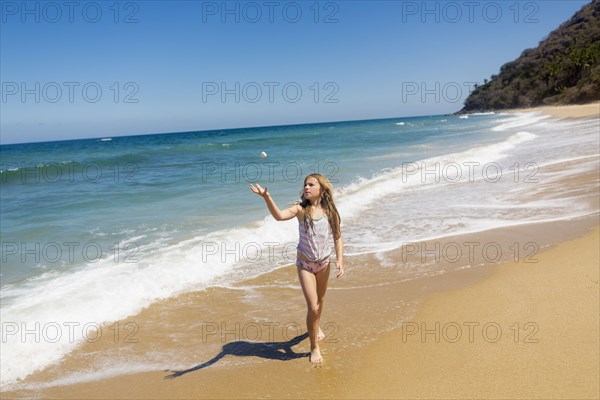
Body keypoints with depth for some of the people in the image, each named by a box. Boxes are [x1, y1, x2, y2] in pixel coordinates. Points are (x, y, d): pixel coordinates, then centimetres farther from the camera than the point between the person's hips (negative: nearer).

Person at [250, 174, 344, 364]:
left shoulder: (330, 211, -9)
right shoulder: (301, 209, -16)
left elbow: (338, 238, -2)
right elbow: (279, 216, -36)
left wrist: (340, 261, -13)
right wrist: (266, 197, -51)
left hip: (324, 262, 3)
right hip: (305, 264, -3)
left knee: (320, 300, 24)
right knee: (313, 307, -7)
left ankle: (315, 326, 55)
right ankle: (314, 347, 15)